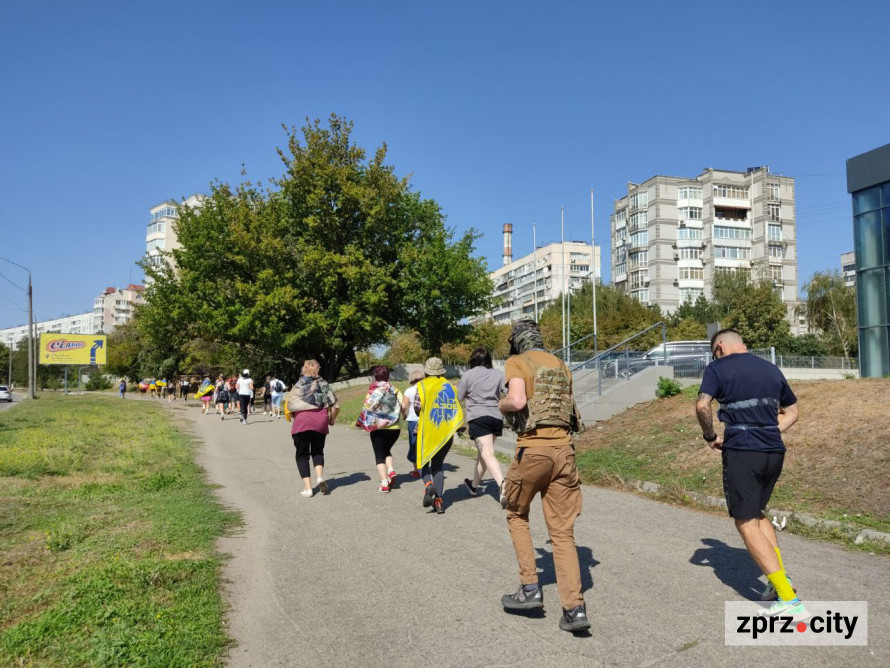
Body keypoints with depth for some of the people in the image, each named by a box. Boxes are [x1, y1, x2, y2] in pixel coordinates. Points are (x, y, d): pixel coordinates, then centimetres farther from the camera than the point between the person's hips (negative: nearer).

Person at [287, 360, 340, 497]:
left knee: (302, 455, 7)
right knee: (318, 452, 19)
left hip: (302, 423, -3)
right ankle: (320, 477, -7)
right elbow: (336, 405, 4)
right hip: (320, 423, 3)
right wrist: (332, 420, 17)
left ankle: (308, 488, 0)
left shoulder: (299, 385, -1)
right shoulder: (324, 384, 8)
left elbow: (290, 405, -11)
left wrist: (292, 415, 8)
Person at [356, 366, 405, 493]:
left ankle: (384, 483, -6)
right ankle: (391, 471, 0)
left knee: (379, 455, 6)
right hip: (394, 427, 3)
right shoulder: (394, 389, 4)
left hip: (378, 427, -3)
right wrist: (403, 415, 14)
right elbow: (403, 406, -5)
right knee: (387, 450, 24)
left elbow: (367, 406, -15)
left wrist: (363, 422, -1)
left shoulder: (373, 389, -3)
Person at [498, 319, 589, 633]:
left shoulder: (517, 363, -1)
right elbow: (569, 409, 17)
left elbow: (517, 401, -19)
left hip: (532, 450, -5)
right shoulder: (561, 366, 16)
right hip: (563, 449, 5)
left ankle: (530, 589, 16)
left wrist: (502, 405, 2)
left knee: (517, 516, 19)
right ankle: (574, 608, 1)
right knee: (562, 531, 7)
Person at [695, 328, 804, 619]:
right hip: (774, 452, 7)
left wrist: (710, 436, -3)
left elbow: (702, 405, -17)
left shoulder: (717, 368, -2)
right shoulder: (771, 369, 16)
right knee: (757, 512, 26)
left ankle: (789, 600, -5)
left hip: (741, 453, -6)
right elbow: (792, 412, 24)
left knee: (747, 523, 0)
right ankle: (780, 579, 20)